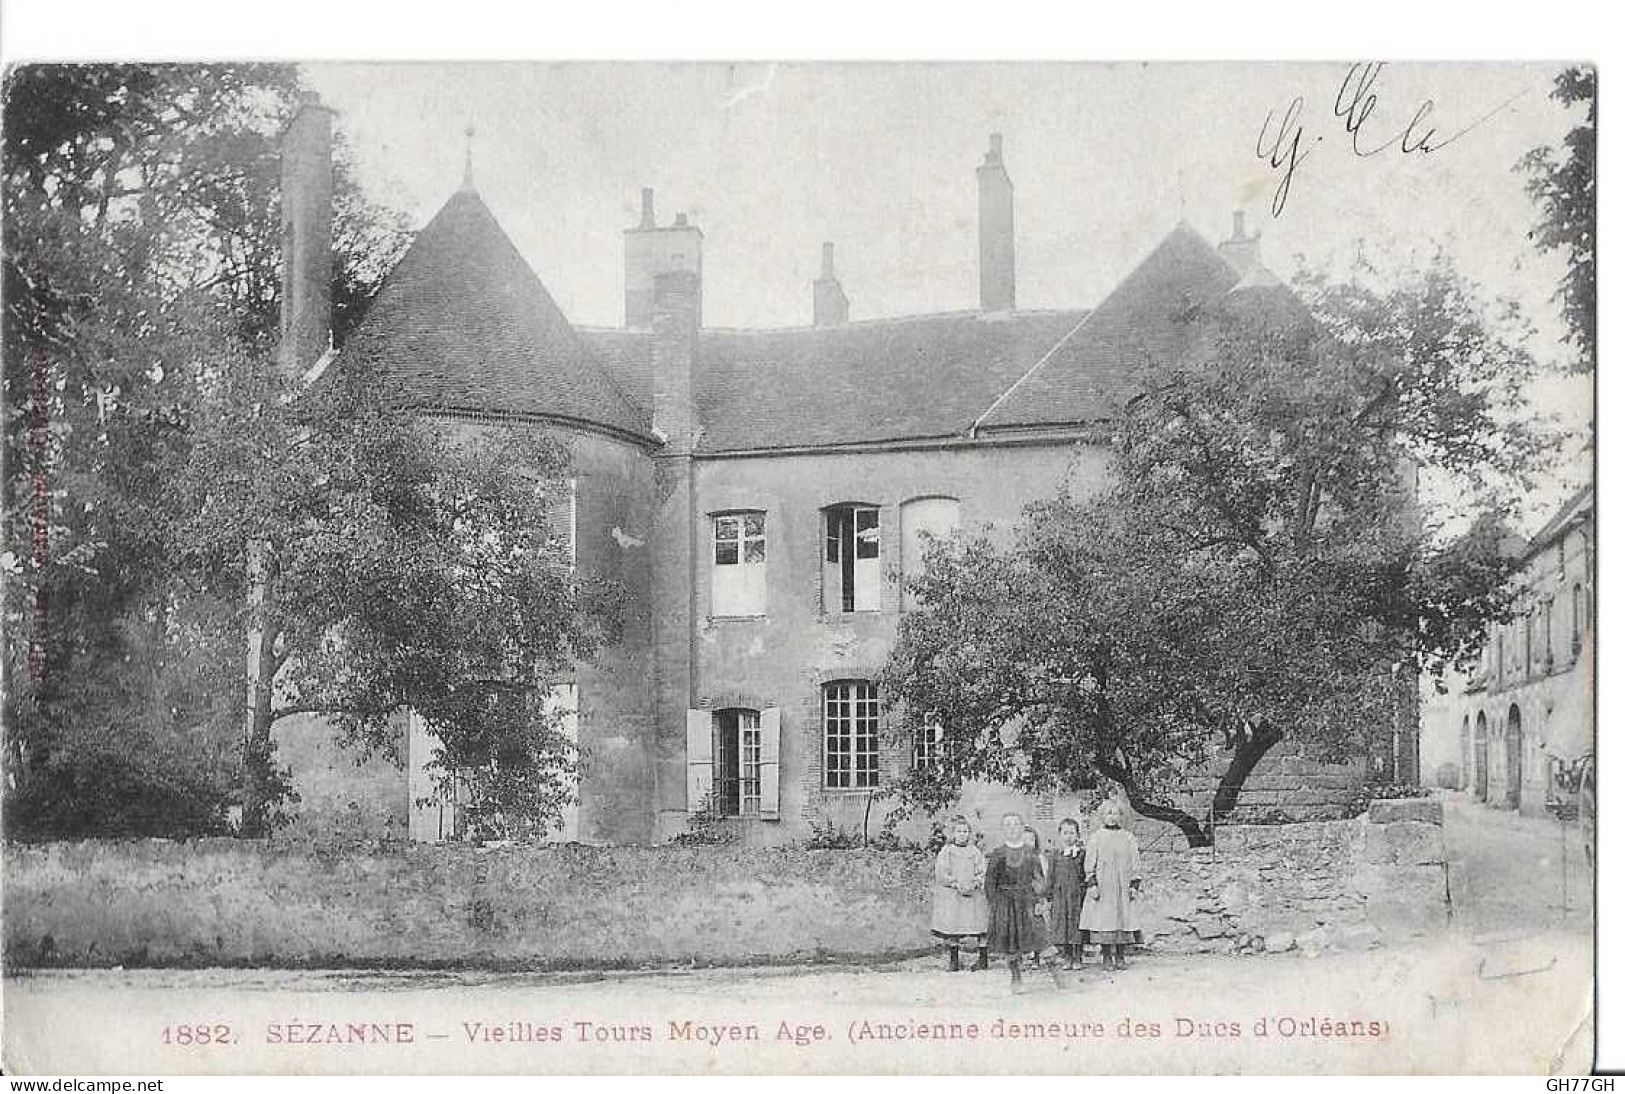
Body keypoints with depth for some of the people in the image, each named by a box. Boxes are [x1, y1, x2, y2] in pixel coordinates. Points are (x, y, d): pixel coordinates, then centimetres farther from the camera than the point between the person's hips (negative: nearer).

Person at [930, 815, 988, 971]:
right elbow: (942, 874, -3)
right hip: (950, 895, 0)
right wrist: (957, 885, -15)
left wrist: (973, 884, -13)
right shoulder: (945, 851, 6)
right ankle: (953, 961, 9)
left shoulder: (975, 851, 10)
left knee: (977, 926, -5)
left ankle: (983, 958, 6)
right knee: (951, 928, -1)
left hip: (973, 894, 1)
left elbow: (982, 872, 5)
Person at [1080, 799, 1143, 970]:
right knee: (1103, 920, -4)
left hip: (1122, 887, 2)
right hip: (1102, 887, -2)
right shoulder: (1096, 838, 4)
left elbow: (1135, 864, 9)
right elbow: (1089, 864, 2)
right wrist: (1092, 884, -7)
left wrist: (1134, 885, 2)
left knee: (1123, 919, -1)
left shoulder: (1128, 838, 9)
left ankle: (1119, 957, 7)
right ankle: (1106, 957, 3)